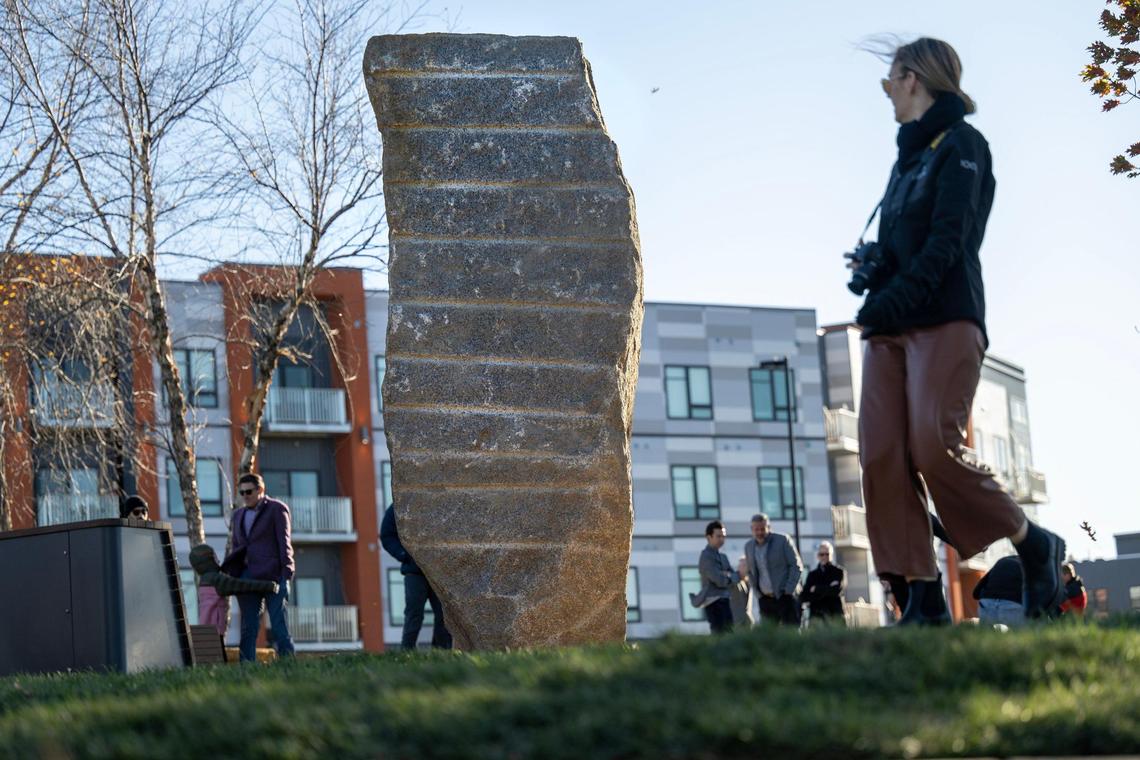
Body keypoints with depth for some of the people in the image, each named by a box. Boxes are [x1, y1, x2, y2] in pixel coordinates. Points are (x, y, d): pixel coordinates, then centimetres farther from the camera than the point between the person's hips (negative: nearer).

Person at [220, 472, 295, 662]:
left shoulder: (276, 509, 1)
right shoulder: (238, 515, 18)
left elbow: (284, 542, -6)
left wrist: (286, 575, -13)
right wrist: (232, 578, 11)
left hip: (273, 575, -6)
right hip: (248, 578, 6)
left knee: (279, 623, -9)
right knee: (248, 627, 2)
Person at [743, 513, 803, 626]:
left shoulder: (783, 540, -6)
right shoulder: (748, 546, 8)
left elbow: (797, 566, -5)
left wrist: (788, 591, -11)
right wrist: (758, 594, 5)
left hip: (785, 597, -4)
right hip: (765, 599, 4)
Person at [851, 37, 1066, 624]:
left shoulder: (960, 143, 0)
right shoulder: (907, 157, 24)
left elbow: (948, 239, -11)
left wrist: (892, 301, -20)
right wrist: (872, 266, 7)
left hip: (944, 320, -8)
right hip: (890, 328, 8)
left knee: (934, 449, -20)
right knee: (881, 458, -8)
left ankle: (1034, 546, 0)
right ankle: (924, 599, -10)